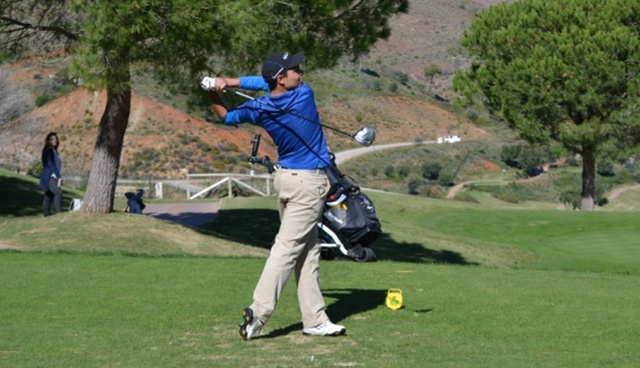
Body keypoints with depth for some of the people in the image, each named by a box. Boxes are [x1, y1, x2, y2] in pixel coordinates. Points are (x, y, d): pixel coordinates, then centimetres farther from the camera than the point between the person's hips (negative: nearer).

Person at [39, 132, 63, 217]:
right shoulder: (48, 151, -8)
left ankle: (47, 216, 8)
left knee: (48, 197, 8)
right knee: (58, 192, -27)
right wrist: (59, 176, -17)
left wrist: (59, 176, 11)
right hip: (49, 177, -9)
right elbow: (51, 165, -16)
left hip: (54, 177, 9)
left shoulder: (54, 151, 19)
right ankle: (59, 213, -36)